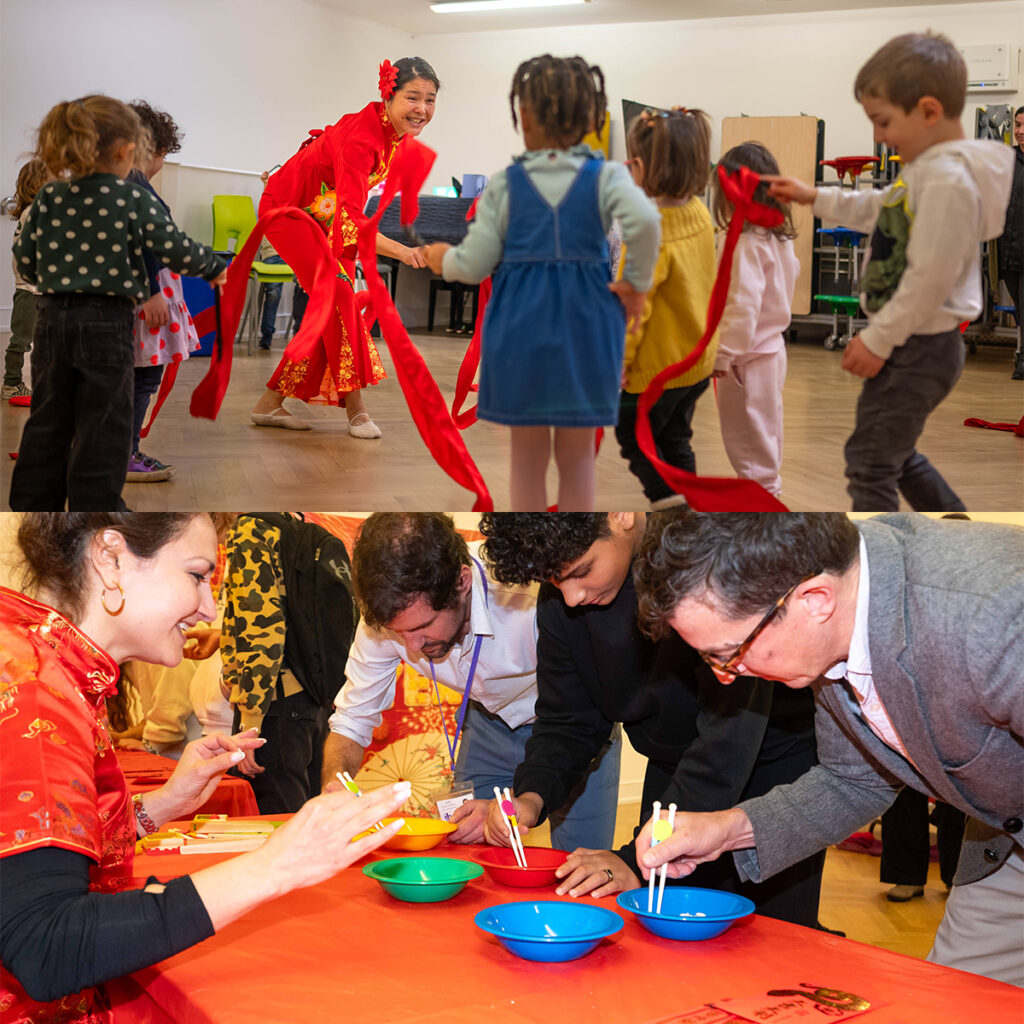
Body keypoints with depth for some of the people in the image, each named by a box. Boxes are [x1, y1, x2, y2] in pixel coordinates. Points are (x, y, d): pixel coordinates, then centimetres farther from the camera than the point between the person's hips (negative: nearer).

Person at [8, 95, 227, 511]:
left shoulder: (48, 199, 3)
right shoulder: (134, 201, -8)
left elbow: (25, 260, 6)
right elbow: (175, 250, -8)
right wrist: (214, 268, 10)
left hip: (52, 319, 4)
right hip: (106, 323, -4)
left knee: (47, 425, 15)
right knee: (101, 431, 5)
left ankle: (31, 508, 22)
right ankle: (95, 510, 10)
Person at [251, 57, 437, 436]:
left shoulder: (400, 134, -10)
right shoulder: (360, 137, -36)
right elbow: (350, 220, -43)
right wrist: (401, 251, -56)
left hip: (325, 214, 8)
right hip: (289, 208, -8)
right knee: (338, 297, -18)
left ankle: (270, 403, 12)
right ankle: (354, 407, -12)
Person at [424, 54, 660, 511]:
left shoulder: (504, 185, -3)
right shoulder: (606, 177, -5)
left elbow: (475, 263, -3)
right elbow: (644, 220, -24)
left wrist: (444, 260, 19)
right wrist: (636, 283, -10)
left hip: (521, 325, 0)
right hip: (584, 324, 0)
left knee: (528, 456, 13)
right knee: (577, 455, 13)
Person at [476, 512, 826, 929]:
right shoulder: (560, 597, -11)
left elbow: (731, 727, -35)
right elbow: (567, 720, 0)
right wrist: (532, 793, -21)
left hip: (774, 758, -5)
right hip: (672, 766, 5)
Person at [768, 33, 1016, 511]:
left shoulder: (948, 181, -24)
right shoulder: (926, 167, 8)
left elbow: (929, 278, -25)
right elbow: (881, 208, 27)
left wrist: (878, 340, -18)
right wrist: (815, 198, 23)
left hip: (920, 348, -11)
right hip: (912, 342, 11)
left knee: (870, 462, -3)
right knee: (897, 454, 23)